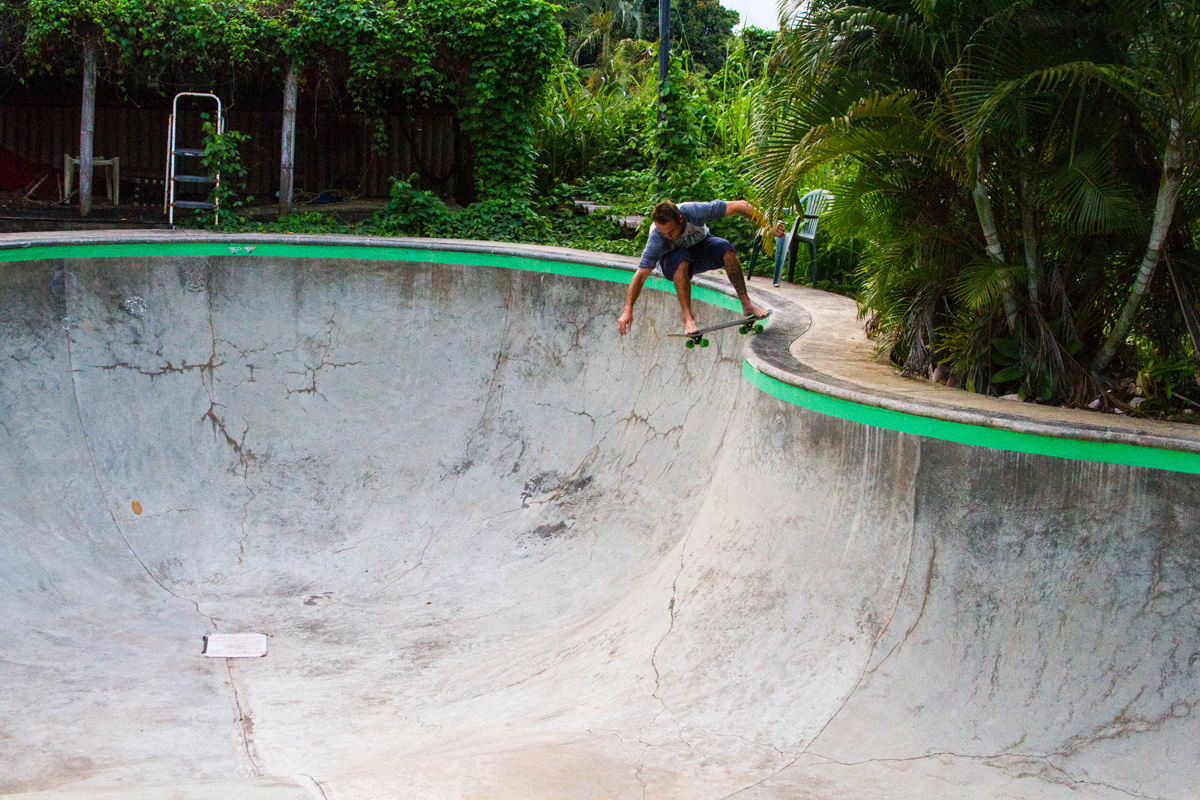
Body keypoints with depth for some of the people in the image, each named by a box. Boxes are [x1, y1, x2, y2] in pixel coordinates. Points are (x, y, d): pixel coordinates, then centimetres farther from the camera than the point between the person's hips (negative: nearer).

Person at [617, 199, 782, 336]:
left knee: (726, 249, -29)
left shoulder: (694, 211, -34)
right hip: (673, 256, -2)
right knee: (681, 262, -38)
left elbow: (740, 206, -30)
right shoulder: (656, 238, -34)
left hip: (700, 245, 2)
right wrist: (628, 310, -41)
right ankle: (688, 317, -32)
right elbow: (640, 275, -34)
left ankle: (746, 304, -19)